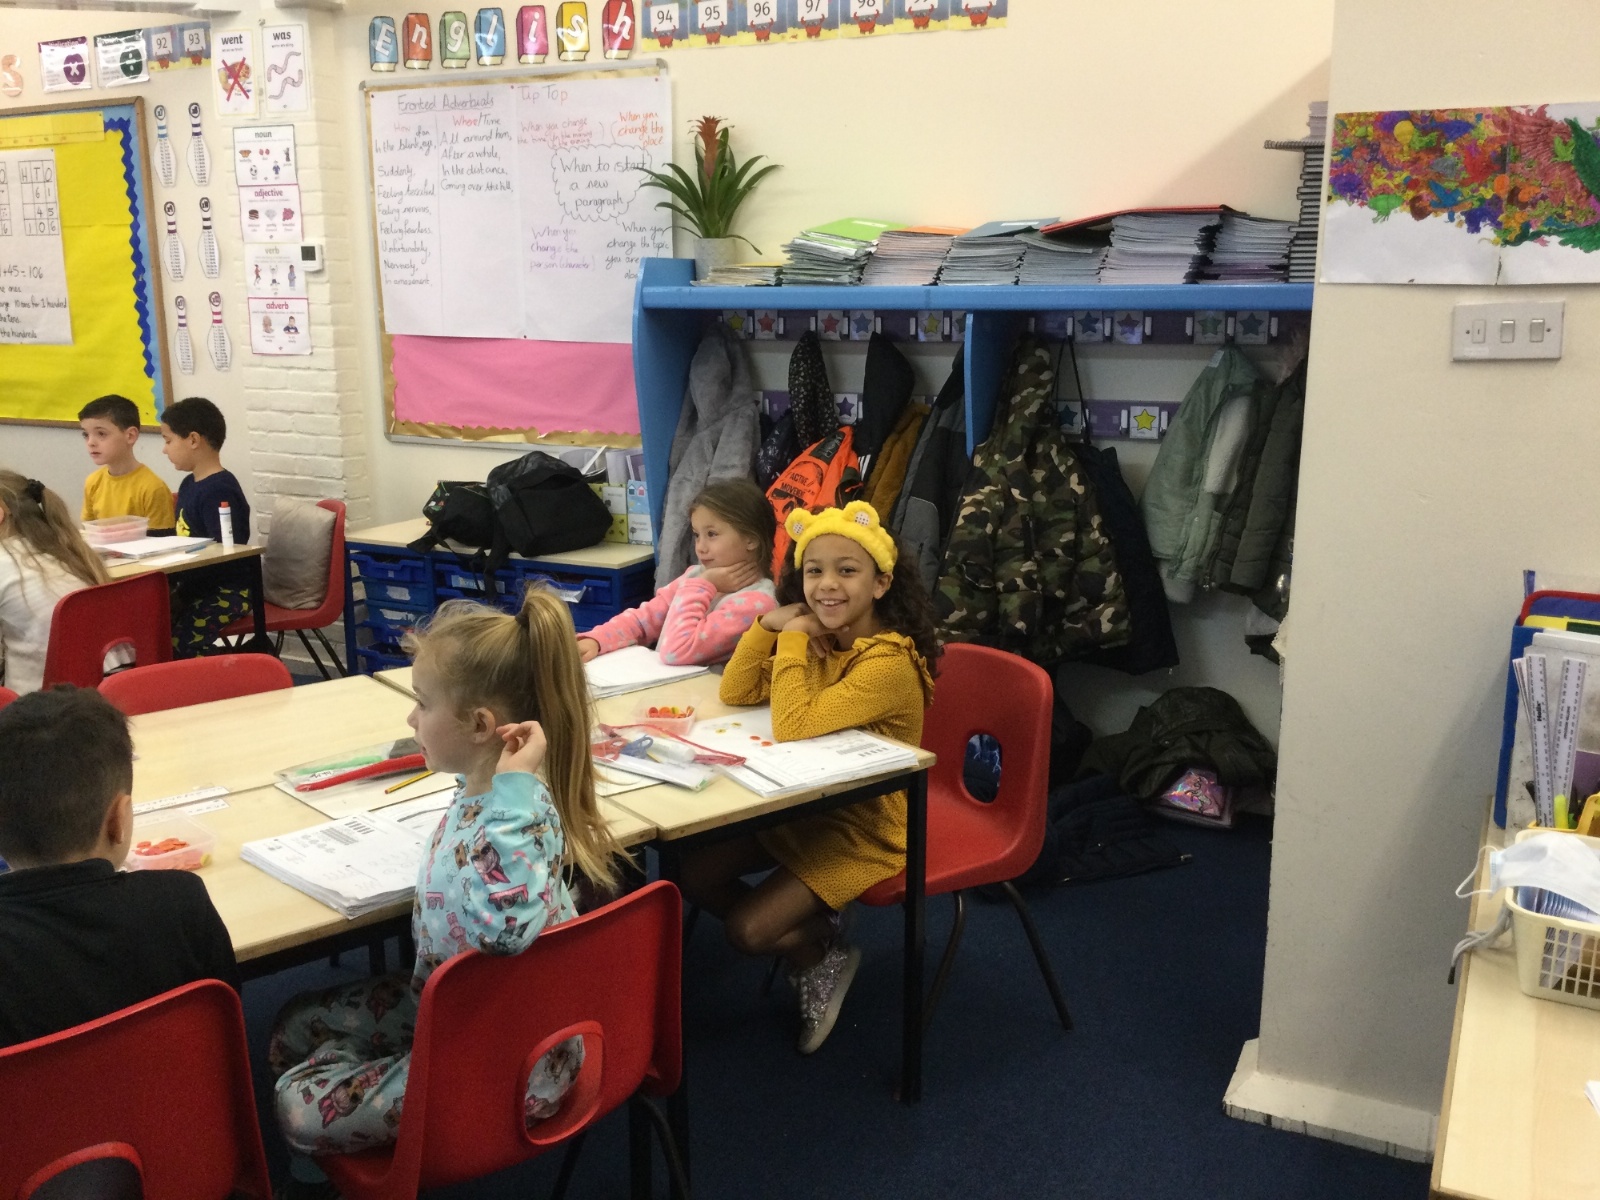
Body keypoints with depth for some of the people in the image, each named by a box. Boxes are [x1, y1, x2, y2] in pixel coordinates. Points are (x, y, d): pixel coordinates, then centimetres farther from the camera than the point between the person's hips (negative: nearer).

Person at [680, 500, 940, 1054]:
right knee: (694, 875, 1)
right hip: (802, 808, 8)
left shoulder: (889, 660, -26)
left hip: (864, 831, -8)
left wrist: (793, 640, -25)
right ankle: (810, 932, 18)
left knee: (745, 930, -15)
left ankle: (825, 958, 17)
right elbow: (736, 693, 0)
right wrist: (770, 625, -13)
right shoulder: (819, 639, 1)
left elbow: (795, 727, -33)